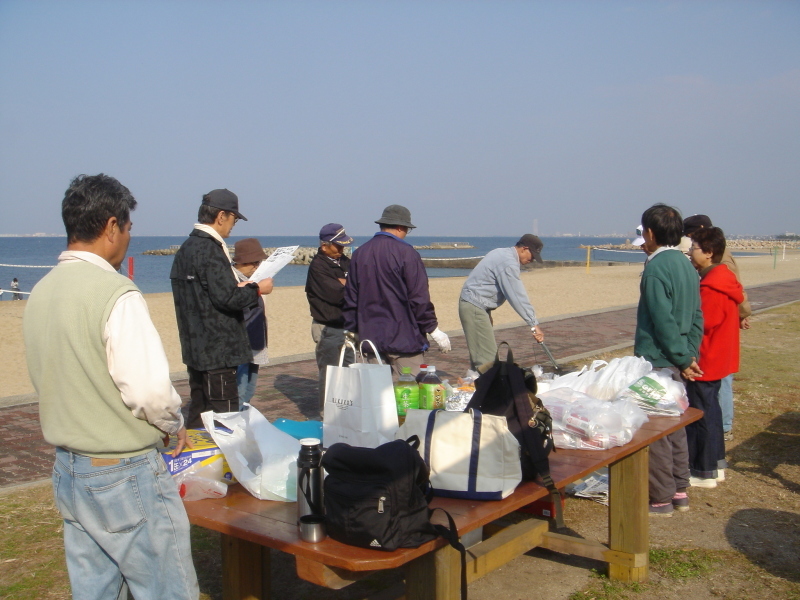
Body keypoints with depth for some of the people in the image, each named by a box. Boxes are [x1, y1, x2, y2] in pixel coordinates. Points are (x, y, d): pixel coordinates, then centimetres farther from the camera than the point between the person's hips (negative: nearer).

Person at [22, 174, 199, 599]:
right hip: (125, 476, -8)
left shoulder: (41, 292, 5)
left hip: (68, 471, 8)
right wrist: (174, 426, -6)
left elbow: (50, 379, 13)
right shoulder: (116, 293, -20)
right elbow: (149, 389, -25)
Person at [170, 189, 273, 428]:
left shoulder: (187, 247, 13)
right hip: (218, 351, -10)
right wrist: (257, 289, -7)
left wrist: (238, 287, 16)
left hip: (196, 348, 10)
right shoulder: (210, 249, -18)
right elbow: (228, 298, -22)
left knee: (198, 413, 18)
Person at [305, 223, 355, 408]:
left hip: (347, 326, 8)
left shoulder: (345, 262, 13)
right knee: (329, 374, -3)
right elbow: (337, 294, -21)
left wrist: (343, 283, -10)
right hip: (328, 328, -8)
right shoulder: (318, 266, -13)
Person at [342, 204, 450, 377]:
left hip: (371, 336, 6)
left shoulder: (359, 254, 6)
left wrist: (351, 331, 20)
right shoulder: (406, 253, -11)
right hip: (403, 338, -6)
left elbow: (350, 297, 11)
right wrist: (434, 330, -3)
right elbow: (419, 298, -12)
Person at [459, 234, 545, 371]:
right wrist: (534, 325, -18)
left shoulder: (502, 253, 13)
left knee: (479, 354, 13)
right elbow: (518, 296, -21)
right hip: (474, 307, -11)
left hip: (472, 303, 11)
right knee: (487, 355, -12)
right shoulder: (508, 263, -19)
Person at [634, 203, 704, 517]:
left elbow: (663, 321, -20)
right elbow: (696, 316, 11)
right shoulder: (686, 265, 10)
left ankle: (661, 499, 7)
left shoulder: (656, 269, -16)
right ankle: (679, 491, 25)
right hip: (677, 362, 9)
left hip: (657, 361, -9)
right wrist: (689, 354, 8)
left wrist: (684, 358, -13)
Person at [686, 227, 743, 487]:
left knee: (701, 414, -1)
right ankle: (715, 464, 29)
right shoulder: (725, 278, 9)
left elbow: (701, 324, -22)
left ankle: (704, 472, 8)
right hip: (718, 358, 10)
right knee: (710, 409, 19)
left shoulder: (711, 287, -22)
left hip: (705, 361, -10)